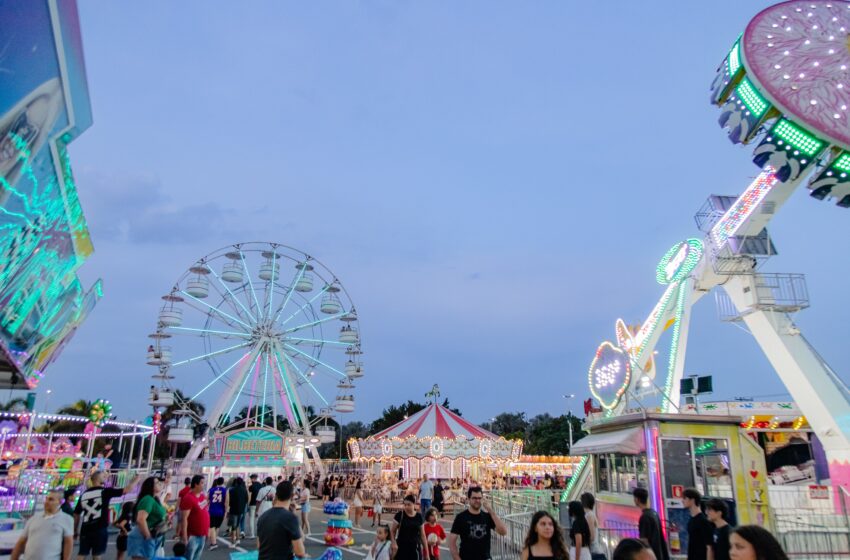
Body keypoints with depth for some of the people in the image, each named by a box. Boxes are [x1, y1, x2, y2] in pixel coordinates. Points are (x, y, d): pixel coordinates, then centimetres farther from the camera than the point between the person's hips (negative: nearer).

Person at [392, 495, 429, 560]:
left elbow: (422, 535, 7)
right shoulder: (399, 515, -8)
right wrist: (394, 543, -18)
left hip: (415, 548, 2)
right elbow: (392, 531, -1)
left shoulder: (419, 517, 0)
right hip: (401, 548, -2)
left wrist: (426, 552, 7)